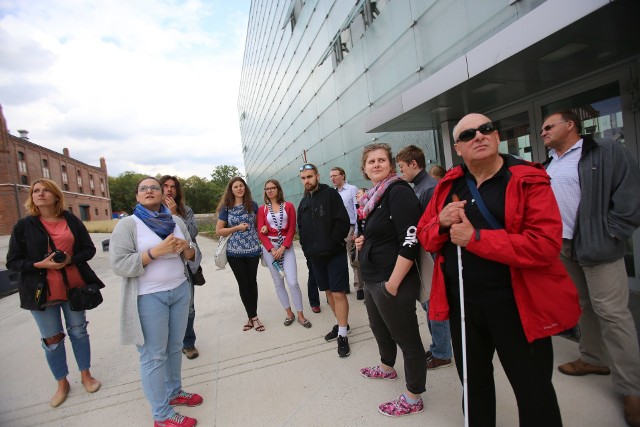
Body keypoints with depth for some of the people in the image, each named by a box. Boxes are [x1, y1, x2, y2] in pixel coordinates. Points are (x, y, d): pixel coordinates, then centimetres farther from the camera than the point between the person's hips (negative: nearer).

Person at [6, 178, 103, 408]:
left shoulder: (72, 221, -1)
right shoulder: (24, 225, -3)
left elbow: (89, 249, 1)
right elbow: (13, 262, -3)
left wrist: (70, 259, -17)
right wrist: (40, 264, -20)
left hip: (74, 286, 1)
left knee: (78, 331, 13)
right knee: (51, 339, 10)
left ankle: (85, 374, 31)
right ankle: (62, 384, 29)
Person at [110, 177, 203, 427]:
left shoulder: (176, 221, 7)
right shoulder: (127, 224, -6)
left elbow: (194, 256, 9)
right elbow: (119, 265, -14)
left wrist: (186, 248, -13)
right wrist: (156, 251, -23)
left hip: (180, 291, 5)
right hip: (149, 297, -4)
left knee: (175, 347, 15)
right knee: (154, 355, 4)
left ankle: (174, 392, 36)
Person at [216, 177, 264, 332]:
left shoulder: (252, 205, 4)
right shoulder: (226, 208, 0)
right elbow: (219, 231, 0)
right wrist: (237, 228, -12)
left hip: (253, 250, 1)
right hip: (234, 251, -1)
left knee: (252, 282, 7)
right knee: (243, 284, 5)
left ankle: (252, 317, 20)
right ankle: (253, 317, 17)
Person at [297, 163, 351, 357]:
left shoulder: (330, 194, -6)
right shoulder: (304, 202, 13)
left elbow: (343, 222, -13)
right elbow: (301, 228, 18)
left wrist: (332, 244, -16)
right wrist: (307, 248, 6)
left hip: (334, 253, -6)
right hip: (315, 256, 7)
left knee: (338, 293, -4)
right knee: (328, 292, 15)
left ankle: (342, 335, 7)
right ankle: (341, 323, 32)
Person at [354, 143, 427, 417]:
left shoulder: (398, 191, -17)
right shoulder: (373, 197, 11)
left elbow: (410, 242, -24)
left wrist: (393, 282, -23)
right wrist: (363, 241, 5)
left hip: (392, 281, -10)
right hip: (372, 279, 10)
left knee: (406, 338, 7)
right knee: (379, 328, 27)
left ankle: (413, 399, 25)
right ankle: (387, 367, 52)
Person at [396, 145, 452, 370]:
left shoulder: (430, 188, -17)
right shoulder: (418, 187, 11)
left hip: (430, 254, -9)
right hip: (421, 253, 9)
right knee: (428, 303, 18)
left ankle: (442, 354, 22)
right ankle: (437, 347, 35)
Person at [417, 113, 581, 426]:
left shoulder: (529, 181, -11)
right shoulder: (448, 185, 4)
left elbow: (546, 245, -22)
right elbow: (424, 236, 7)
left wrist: (476, 238, -24)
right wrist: (441, 223, -15)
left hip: (514, 304, -4)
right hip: (462, 302, 5)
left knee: (533, 391, 14)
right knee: (473, 381, 25)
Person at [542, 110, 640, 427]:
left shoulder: (607, 153, -5)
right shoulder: (548, 166, 15)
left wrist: (609, 235, -14)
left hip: (597, 247, -6)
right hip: (561, 248, 6)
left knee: (611, 312, -2)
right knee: (582, 306, 17)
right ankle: (594, 359, 34)